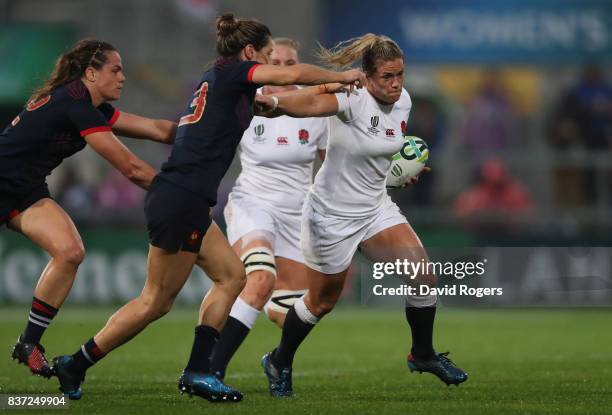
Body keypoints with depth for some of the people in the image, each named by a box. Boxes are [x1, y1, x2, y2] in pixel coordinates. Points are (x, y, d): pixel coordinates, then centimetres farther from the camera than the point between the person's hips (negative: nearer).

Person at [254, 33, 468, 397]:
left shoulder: (403, 100, -4)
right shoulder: (353, 98, -26)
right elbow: (314, 103, -50)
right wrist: (274, 104, -68)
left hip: (376, 208, 6)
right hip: (332, 214, -6)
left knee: (424, 276, -7)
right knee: (322, 302, 9)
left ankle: (423, 354, 16)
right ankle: (279, 363, 34)